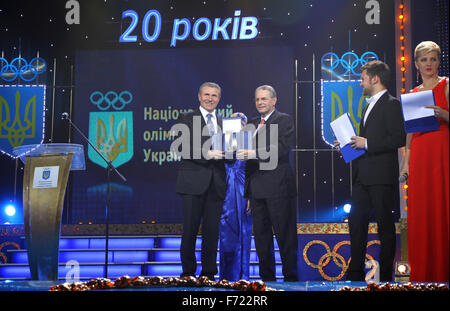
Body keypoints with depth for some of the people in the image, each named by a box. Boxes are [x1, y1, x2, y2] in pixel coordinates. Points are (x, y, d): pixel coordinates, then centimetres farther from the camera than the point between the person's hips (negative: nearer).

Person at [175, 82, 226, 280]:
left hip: (216, 184, 4)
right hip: (194, 182, -4)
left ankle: (208, 273, 13)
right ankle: (188, 272, 10)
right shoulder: (186, 119, 4)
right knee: (190, 229, -1)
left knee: (212, 230, 5)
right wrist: (208, 154, -19)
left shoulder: (224, 123, 18)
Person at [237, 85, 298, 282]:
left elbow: (282, 149, -15)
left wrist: (255, 154, -25)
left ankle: (291, 277, 5)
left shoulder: (284, 120, -1)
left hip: (277, 186, -7)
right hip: (256, 188, 7)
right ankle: (267, 277, 18)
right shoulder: (252, 124, 19)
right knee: (261, 235, 10)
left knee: (285, 235, -3)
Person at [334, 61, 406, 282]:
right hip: (362, 176, 9)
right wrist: (350, 143, 12)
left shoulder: (391, 104, -8)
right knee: (356, 222, 9)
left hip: (381, 176, -9)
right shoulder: (368, 107, 21)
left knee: (385, 224, -1)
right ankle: (356, 273, 17)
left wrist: (367, 144, -17)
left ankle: (386, 275, 7)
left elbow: (399, 139, -18)